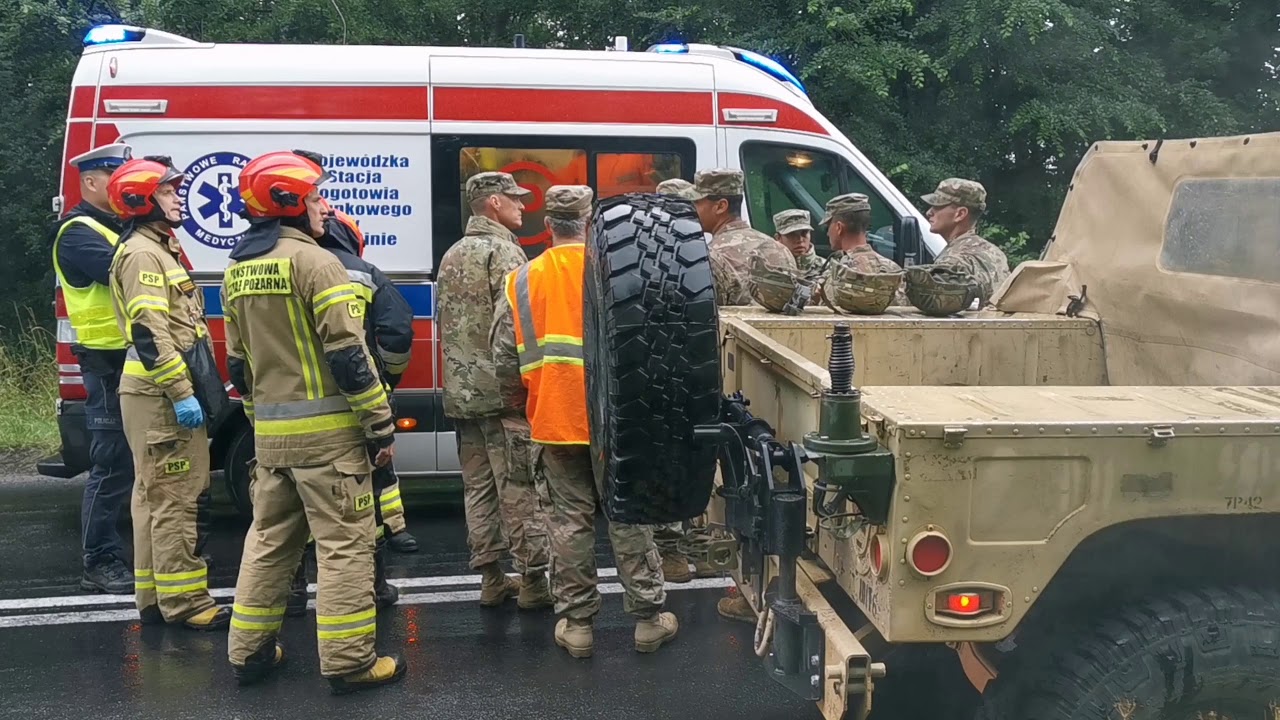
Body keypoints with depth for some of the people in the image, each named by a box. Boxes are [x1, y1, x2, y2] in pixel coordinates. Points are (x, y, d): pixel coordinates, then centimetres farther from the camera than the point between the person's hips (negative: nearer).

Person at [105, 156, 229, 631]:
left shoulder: (158, 250, 20)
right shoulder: (142, 254, -12)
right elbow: (148, 332, -21)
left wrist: (185, 389, 23)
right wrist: (181, 393, -23)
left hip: (159, 394, 11)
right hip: (160, 394, -11)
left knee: (155, 496, 13)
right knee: (174, 498, -8)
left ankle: (154, 596, 21)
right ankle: (184, 601, -4)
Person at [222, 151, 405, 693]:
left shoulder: (237, 272, 12)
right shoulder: (313, 262, -13)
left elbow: (238, 362, 17)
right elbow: (348, 353, -17)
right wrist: (380, 424, -13)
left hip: (270, 432, 8)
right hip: (326, 430, -8)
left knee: (269, 539, 17)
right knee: (343, 544, -1)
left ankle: (249, 652, 24)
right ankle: (349, 663, 2)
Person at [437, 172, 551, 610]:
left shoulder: (451, 257, 17)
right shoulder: (503, 251, -9)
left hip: (462, 393, 8)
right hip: (503, 392, -8)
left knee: (478, 488, 10)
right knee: (520, 489, -3)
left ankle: (491, 580, 15)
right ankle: (532, 582, 1)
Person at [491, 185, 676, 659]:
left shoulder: (522, 282, -1)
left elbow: (506, 360, 0)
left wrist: (527, 401, 17)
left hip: (554, 422, 1)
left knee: (570, 522, 9)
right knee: (628, 518, 9)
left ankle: (576, 623, 15)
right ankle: (648, 619, 17)